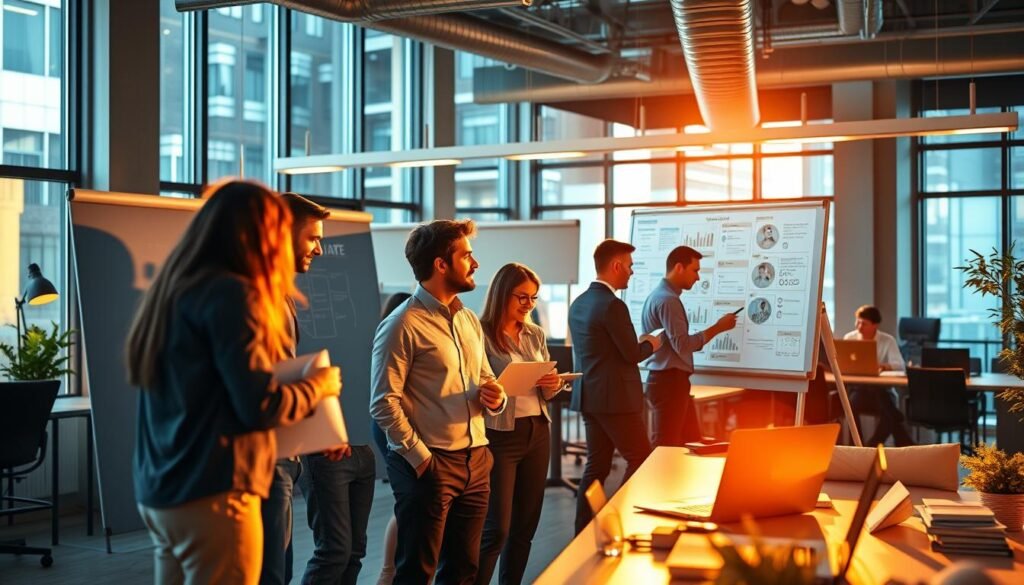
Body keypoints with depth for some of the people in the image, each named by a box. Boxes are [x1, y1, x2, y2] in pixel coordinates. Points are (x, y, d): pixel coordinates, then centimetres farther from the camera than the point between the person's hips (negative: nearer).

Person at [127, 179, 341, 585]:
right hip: (210, 493, -9)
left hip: (160, 490, 9)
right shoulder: (231, 292, -14)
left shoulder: (174, 288, 12)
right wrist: (317, 386, 0)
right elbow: (260, 407, -17)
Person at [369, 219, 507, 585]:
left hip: (476, 461, 7)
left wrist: (495, 398, 0)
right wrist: (420, 458, -18)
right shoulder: (403, 325, -11)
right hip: (430, 464, -7)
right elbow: (383, 403, -17)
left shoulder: (469, 321, 14)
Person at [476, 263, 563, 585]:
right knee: (496, 528, -5)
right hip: (499, 436, -6)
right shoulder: (483, 334, -10)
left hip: (537, 433, 7)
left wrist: (553, 385, -5)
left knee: (526, 524, 11)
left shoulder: (536, 335, 10)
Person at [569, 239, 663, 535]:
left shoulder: (578, 303, 11)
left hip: (588, 396, 9)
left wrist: (639, 343, 17)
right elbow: (632, 354, -15)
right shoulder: (612, 305, -17)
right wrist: (651, 344, 6)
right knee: (641, 461, 3)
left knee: (596, 465, 13)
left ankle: (584, 530, 15)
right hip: (615, 398, -9)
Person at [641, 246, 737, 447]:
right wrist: (717, 327, -15)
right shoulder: (668, 300, -17)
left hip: (671, 380, 10)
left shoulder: (659, 295, 16)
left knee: (692, 442, 14)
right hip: (669, 382, -10)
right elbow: (682, 345, -22)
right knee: (666, 447, -5)